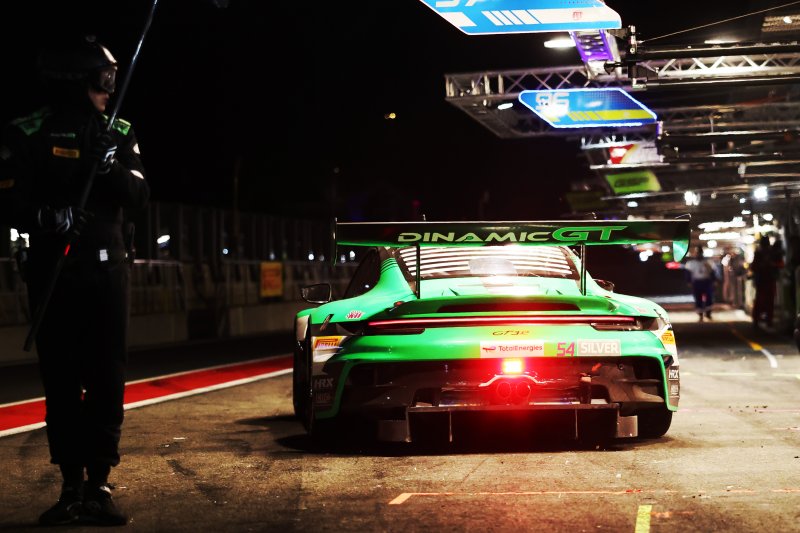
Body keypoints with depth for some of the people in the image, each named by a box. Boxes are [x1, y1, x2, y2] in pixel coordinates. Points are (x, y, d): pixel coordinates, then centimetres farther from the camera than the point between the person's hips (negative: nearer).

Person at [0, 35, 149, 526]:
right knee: (61, 380, 2)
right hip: (54, 271, -2)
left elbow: (140, 198, 1)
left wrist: (116, 170, -18)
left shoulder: (119, 134, 7)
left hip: (109, 269, 2)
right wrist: (46, 216, -24)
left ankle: (98, 486, 3)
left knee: (108, 379, -1)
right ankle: (72, 486, 10)